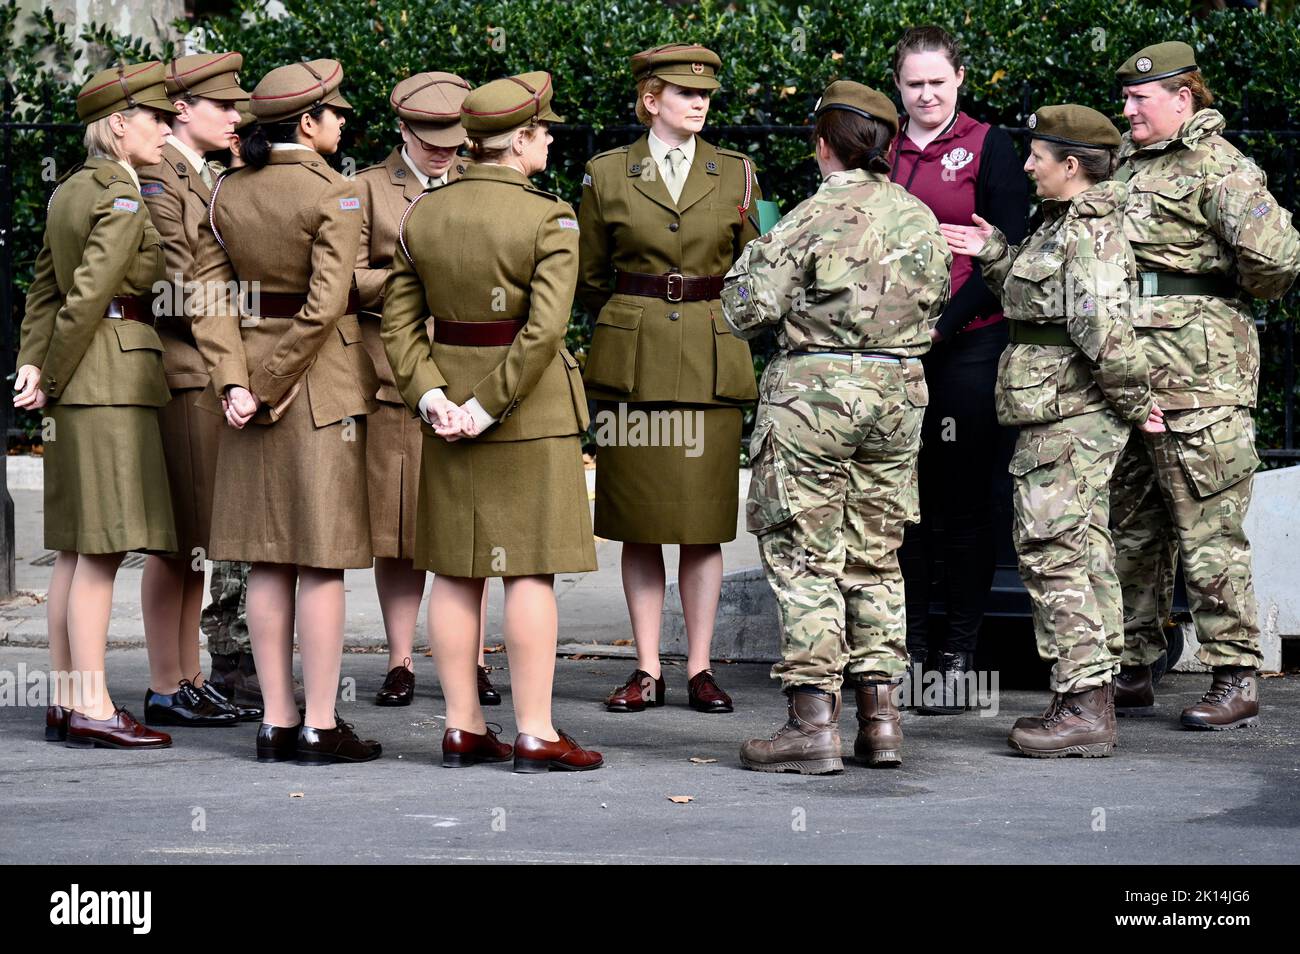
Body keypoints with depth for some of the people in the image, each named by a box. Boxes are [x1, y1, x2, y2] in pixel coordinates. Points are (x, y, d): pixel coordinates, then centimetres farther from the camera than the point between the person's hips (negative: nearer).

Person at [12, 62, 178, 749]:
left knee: (76, 547, 10)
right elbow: (86, 296, -17)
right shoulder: (123, 200, -13)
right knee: (102, 546, -8)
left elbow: (44, 289, 13)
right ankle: (91, 708, -8)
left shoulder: (70, 191, 15)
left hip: (78, 384, 10)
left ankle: (65, 701, 13)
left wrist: (32, 365, 4)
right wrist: (52, 378, -9)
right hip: (114, 377, -10)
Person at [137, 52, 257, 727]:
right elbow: (177, 286, -18)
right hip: (181, 373, -9)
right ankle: (164, 690, 1)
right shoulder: (158, 177, -10)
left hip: (215, 376, 9)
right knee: (175, 538, -4)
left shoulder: (209, 178, 18)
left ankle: (190, 681, 16)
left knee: (196, 540, 11)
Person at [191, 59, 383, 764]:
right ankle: (320, 726, 0)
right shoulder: (334, 195, -12)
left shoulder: (225, 194, 6)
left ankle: (276, 721, 11)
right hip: (326, 386, -6)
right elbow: (324, 304, -18)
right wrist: (276, 385, -12)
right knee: (323, 561, -2)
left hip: (253, 372, 6)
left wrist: (236, 382, -4)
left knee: (267, 561, 8)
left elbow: (210, 296, 2)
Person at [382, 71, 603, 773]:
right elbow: (544, 328, -21)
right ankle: (535, 734, -1)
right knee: (530, 569, -2)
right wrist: (489, 406, -17)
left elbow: (400, 320, 2)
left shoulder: (422, 214, 4)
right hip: (534, 409, -5)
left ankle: (462, 728, 14)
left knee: (456, 570, 9)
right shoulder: (549, 219, -12)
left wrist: (430, 395, -3)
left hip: (449, 404, 5)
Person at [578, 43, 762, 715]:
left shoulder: (736, 173, 7)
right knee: (638, 522, 3)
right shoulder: (606, 174, 4)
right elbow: (589, 279, 13)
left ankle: (699, 670, 7)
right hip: (630, 363, 0)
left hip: (712, 362, 0)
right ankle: (646, 671, 9)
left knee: (704, 521, 1)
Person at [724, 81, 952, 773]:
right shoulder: (921, 220, 6)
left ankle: (812, 720, -4)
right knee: (875, 556, 13)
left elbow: (747, 310, -11)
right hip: (898, 390, 6)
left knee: (802, 558, -1)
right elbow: (934, 306, 14)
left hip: (813, 390, -6)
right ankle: (879, 715, 11)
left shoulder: (813, 219, -13)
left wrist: (754, 258, 8)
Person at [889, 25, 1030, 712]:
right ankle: (911, 650, 12)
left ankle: (959, 656, 5)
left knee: (967, 500, 0)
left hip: (969, 347, -4)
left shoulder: (989, 149, 0)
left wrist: (944, 324, -12)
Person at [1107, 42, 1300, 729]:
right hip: (1126, 373, 8)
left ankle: (1236, 680, -4)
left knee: (1208, 531, -7)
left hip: (1196, 374, -8)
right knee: (1132, 530, 12)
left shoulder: (1218, 167, -7)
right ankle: (1133, 672, 19)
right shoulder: (1126, 163, 19)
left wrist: (1235, 292, -1)